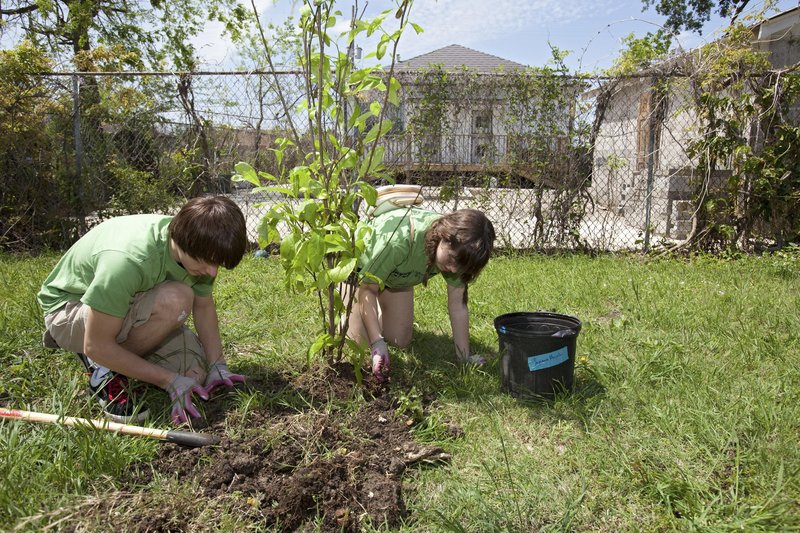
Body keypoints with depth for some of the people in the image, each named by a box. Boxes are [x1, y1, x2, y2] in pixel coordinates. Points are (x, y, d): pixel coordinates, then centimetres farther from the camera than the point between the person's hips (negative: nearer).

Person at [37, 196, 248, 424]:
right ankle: (104, 370, -11)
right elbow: (96, 347, -30)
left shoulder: (201, 250, -18)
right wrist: (170, 380, -27)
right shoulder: (127, 259, -39)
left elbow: (204, 305, -1)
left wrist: (217, 365, -8)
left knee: (194, 373, -8)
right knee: (174, 299, -35)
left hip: (125, 301, 7)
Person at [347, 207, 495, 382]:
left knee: (400, 342, 3)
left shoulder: (457, 252, -29)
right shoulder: (399, 240, -46)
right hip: (363, 265, -4)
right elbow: (367, 289, -35)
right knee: (360, 340, -11)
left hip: (398, 276, 5)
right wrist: (377, 343, -43)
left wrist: (465, 356, -18)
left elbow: (458, 305, -20)